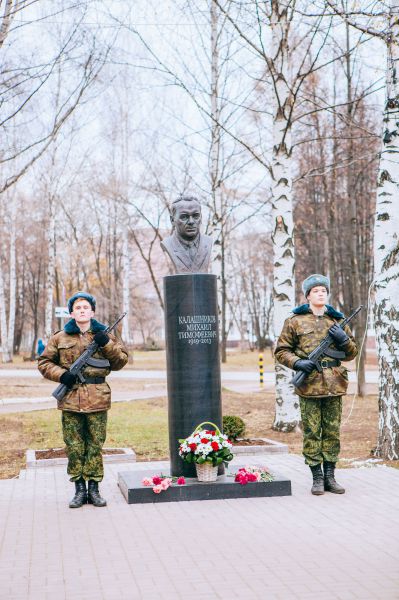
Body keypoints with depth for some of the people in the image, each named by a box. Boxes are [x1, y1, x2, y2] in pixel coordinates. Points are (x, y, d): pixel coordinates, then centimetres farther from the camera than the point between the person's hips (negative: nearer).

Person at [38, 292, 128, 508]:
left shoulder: (104, 336, 8)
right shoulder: (60, 338, 6)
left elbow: (121, 361, 7)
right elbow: (44, 362, 11)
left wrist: (107, 344, -9)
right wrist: (61, 374, -6)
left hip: (97, 399, 0)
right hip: (70, 399, 0)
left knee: (95, 445, 3)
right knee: (74, 446, 3)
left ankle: (93, 488, 12)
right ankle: (79, 488, 12)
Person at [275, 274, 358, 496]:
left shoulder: (337, 320, 12)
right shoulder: (295, 320, 4)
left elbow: (352, 353, 16)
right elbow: (281, 351, 5)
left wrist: (344, 339, -4)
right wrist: (297, 363, -12)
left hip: (334, 385, 3)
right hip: (309, 384, -3)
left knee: (332, 432, 7)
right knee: (312, 432, 0)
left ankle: (330, 476, 15)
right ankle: (317, 477, 8)